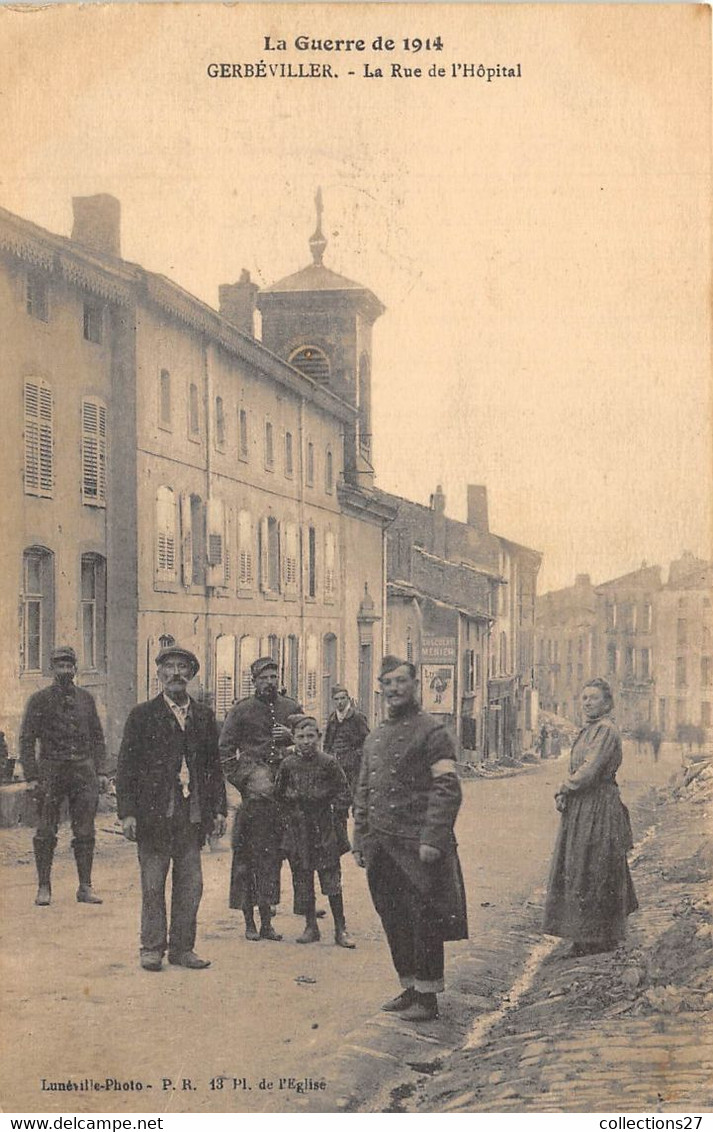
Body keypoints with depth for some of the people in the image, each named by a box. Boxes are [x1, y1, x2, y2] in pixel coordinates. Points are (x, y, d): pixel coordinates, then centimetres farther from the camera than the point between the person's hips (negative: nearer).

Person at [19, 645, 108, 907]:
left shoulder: (86, 698, 12)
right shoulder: (39, 700, 2)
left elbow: (97, 737, 15)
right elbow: (27, 740, 0)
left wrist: (100, 772, 7)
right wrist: (32, 776, -8)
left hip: (84, 771, 3)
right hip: (51, 770, -3)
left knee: (85, 833, 3)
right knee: (46, 834, -1)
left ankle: (85, 887, 9)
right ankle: (44, 888, 8)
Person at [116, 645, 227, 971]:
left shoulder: (204, 716, 12)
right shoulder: (142, 715, 1)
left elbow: (214, 766, 14)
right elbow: (126, 767, -1)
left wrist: (219, 809, 8)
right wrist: (127, 812, -8)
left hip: (193, 816, 3)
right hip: (154, 813, -3)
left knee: (190, 886, 6)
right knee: (153, 886, 3)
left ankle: (182, 948, 16)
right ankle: (152, 948, 13)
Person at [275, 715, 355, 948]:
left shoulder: (328, 763, -3)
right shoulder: (288, 765, 3)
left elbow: (344, 794, 2)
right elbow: (279, 794, 14)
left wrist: (333, 811, -6)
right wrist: (290, 812, 5)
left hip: (324, 828, -2)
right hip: (297, 830, 3)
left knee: (331, 878, -4)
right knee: (302, 878, 6)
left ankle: (340, 929, 2)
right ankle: (310, 927, 17)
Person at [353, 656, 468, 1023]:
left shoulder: (432, 731, -5)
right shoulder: (374, 738, 16)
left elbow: (448, 790, -12)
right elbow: (363, 793, 20)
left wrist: (432, 840, -19)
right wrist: (360, 840, 13)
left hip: (415, 845, -7)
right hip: (381, 848, 7)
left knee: (423, 920, -2)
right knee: (394, 922, 12)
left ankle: (427, 997, 7)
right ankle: (409, 989, 24)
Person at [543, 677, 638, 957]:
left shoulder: (606, 730, -15)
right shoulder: (589, 729, 15)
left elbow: (589, 770, -21)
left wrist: (564, 789, -7)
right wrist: (565, 793, 2)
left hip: (598, 808, -10)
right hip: (582, 809, 10)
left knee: (593, 872, -3)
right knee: (577, 870, 14)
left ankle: (600, 938, 6)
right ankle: (588, 936, 23)